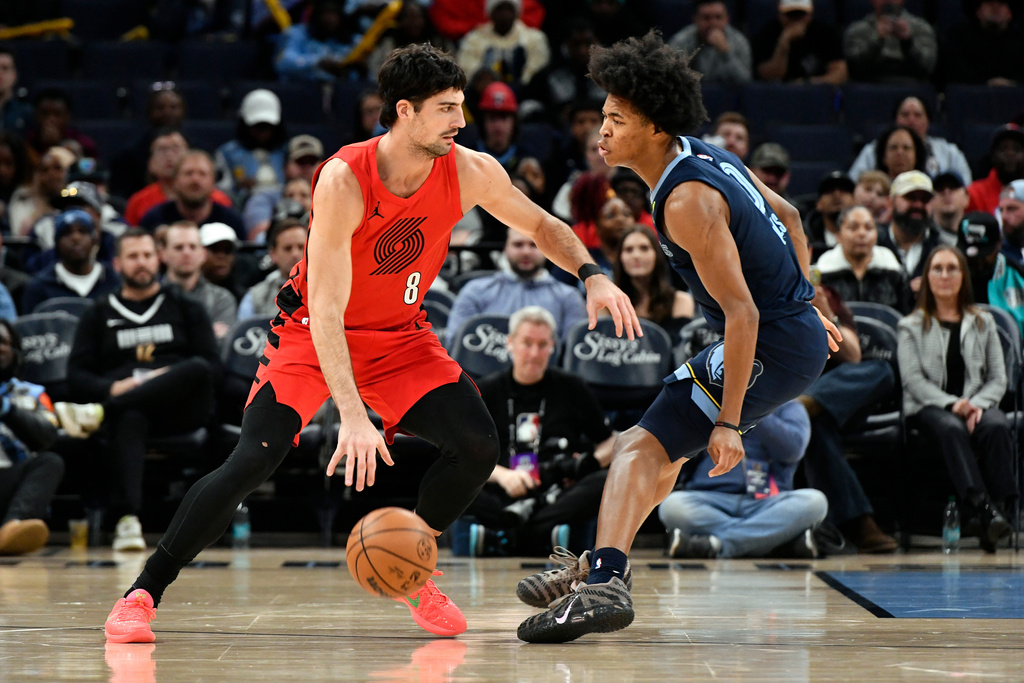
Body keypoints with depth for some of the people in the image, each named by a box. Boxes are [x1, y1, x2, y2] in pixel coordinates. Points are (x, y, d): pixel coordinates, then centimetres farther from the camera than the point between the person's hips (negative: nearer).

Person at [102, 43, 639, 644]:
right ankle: (143, 594, -9)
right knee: (252, 462, -21)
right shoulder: (344, 180, -30)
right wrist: (353, 416, -41)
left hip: (399, 335, 5)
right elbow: (325, 308, -33)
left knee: (479, 445, -14)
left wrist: (591, 275, -14)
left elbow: (541, 225, 5)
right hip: (315, 334, -5)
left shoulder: (471, 173, -16)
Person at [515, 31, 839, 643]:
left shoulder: (687, 201, -22)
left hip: (775, 346, -10)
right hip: (800, 328, 10)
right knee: (668, 444, 25)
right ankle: (596, 565, 35)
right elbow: (788, 216, 20)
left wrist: (728, 422, -25)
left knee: (641, 449, -18)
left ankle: (605, 584, -36)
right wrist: (802, 299, 30)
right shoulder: (708, 157, 7)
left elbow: (742, 313, -26)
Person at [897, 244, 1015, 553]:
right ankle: (983, 508, -54)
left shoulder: (983, 323, 21)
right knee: (952, 429, -38)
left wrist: (978, 405, -11)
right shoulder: (912, 327, 15)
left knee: (996, 427, -35)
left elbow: (998, 379, 12)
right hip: (928, 408, -2)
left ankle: (998, 507, -43)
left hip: (978, 404, 2)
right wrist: (952, 404, -16)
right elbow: (913, 380, 0)